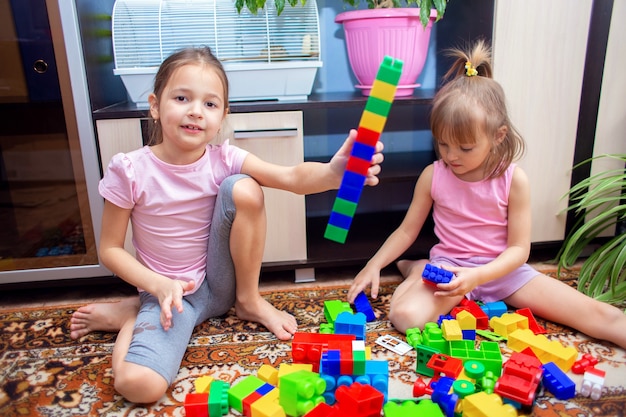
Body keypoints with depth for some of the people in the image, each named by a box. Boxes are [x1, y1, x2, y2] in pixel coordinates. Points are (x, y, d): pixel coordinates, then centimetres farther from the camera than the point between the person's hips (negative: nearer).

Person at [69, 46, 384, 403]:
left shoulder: (222, 160, -11)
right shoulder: (130, 171, -15)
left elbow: (291, 177, -28)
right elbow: (110, 249, -6)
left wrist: (333, 172, -50)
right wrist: (159, 286, -21)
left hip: (219, 284, 2)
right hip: (170, 292, -2)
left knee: (243, 189, -23)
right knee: (138, 385, -29)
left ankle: (249, 300, -4)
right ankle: (131, 314, 7)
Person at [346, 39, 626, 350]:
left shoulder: (513, 180, -11)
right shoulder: (433, 176, -7)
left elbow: (519, 249, -10)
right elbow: (407, 230, 3)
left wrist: (476, 276, -27)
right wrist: (373, 265, -6)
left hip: (503, 269, 0)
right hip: (448, 266, 0)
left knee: (598, 315, -11)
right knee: (405, 315, -28)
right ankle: (419, 271, 1)